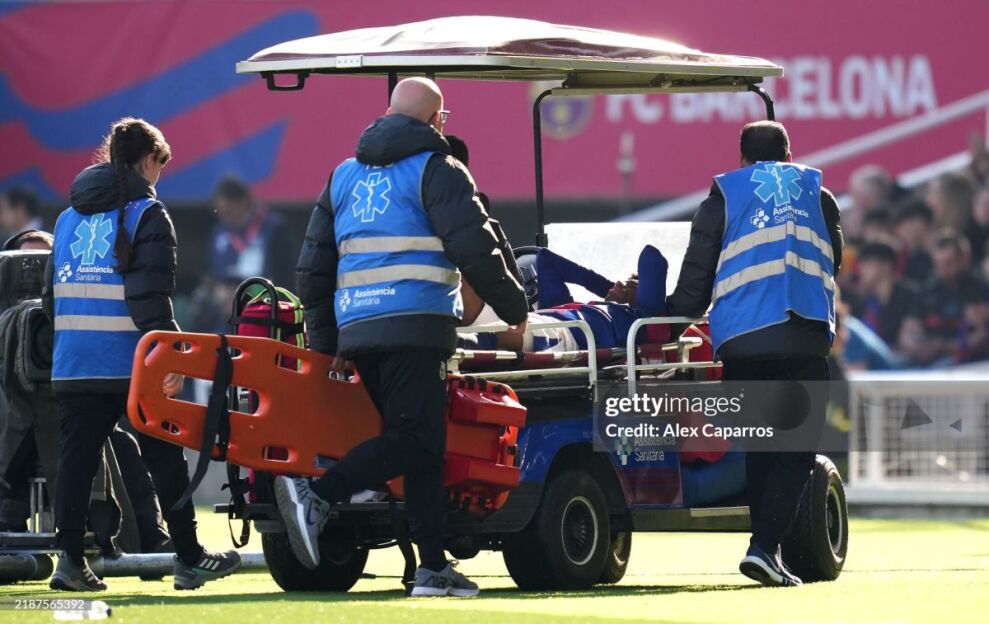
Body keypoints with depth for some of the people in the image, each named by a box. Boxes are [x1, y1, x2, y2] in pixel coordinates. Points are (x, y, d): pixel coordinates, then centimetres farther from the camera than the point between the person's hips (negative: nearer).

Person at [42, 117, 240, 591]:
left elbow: (51, 293, 18)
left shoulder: (69, 217, 16)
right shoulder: (147, 214, -4)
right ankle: (189, 560, 9)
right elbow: (151, 293, -15)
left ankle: (69, 557, -7)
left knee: (77, 456, 3)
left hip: (73, 363, 5)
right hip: (131, 363, -5)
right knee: (164, 457, 4)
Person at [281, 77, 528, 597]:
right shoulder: (436, 170, 1)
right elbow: (474, 250, -8)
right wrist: (514, 309, 4)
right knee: (415, 439, -10)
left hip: (355, 329, 7)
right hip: (415, 325, -7)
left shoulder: (345, 175, 21)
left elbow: (313, 267, 22)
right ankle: (316, 495, -27)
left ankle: (432, 566, 5)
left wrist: (325, 341, 25)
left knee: (423, 444, 10)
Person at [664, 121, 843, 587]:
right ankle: (764, 546, -17)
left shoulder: (724, 196, 14)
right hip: (805, 336, -1)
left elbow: (696, 276, 10)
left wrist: (670, 318, 25)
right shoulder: (817, 194, 19)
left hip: (739, 338, 1)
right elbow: (833, 264, 28)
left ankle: (766, 546, 11)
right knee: (796, 450, -2)